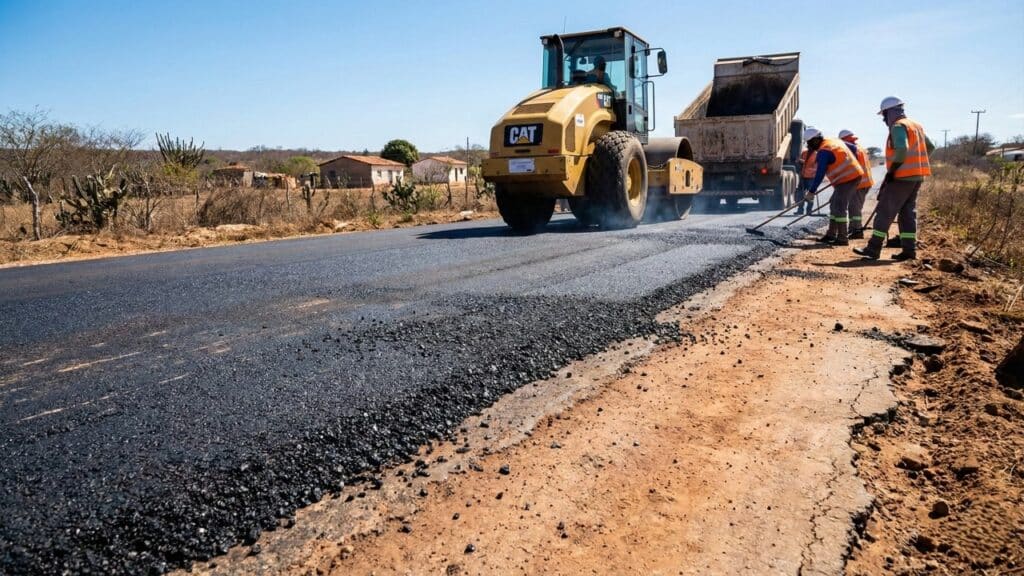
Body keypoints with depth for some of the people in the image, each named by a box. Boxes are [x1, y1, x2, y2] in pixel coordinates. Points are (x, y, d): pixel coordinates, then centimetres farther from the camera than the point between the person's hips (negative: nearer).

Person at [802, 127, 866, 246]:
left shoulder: (823, 151, -17)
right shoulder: (834, 141, 12)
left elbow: (820, 174, -20)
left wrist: (811, 191, -16)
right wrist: (850, 163, 30)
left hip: (846, 180, -10)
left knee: (839, 208, -8)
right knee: (834, 206, 15)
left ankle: (842, 238, -5)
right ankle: (831, 235, 20)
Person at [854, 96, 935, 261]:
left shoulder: (898, 126, -11)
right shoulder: (916, 125, 18)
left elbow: (902, 150, -24)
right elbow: (930, 147, 23)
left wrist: (891, 171, -18)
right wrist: (916, 162, 20)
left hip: (902, 176, -9)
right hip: (917, 176, 9)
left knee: (885, 211, -7)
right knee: (908, 212, 12)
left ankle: (873, 249, -7)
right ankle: (909, 249, 10)